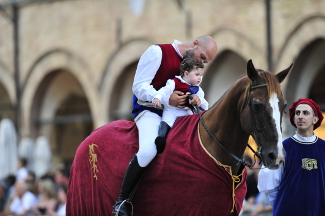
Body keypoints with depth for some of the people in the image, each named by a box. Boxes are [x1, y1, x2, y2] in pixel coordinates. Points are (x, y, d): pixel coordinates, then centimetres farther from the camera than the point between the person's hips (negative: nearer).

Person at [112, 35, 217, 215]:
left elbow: (195, 90, 14)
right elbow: (139, 87, -14)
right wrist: (166, 99, -28)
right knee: (148, 150, -34)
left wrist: (196, 99, -12)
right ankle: (122, 201, -22)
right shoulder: (158, 52, -10)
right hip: (149, 110, -8)